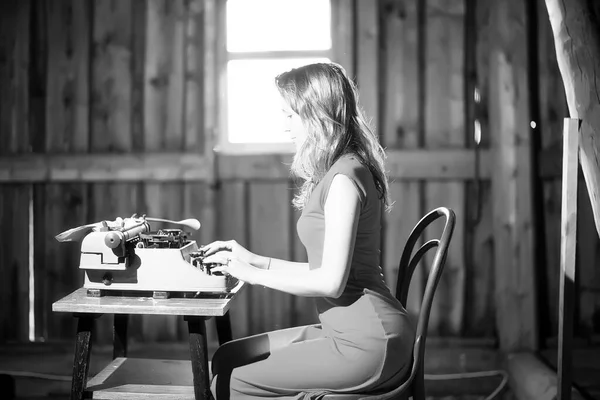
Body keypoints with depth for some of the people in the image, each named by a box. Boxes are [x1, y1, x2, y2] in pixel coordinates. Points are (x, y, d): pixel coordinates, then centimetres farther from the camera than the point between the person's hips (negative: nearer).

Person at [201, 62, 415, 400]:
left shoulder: (344, 177, -16)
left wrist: (253, 274, -10)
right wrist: (256, 260, 13)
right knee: (226, 357, 7)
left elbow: (330, 281, -20)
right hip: (345, 330, 10)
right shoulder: (335, 173, 15)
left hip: (367, 343, -9)